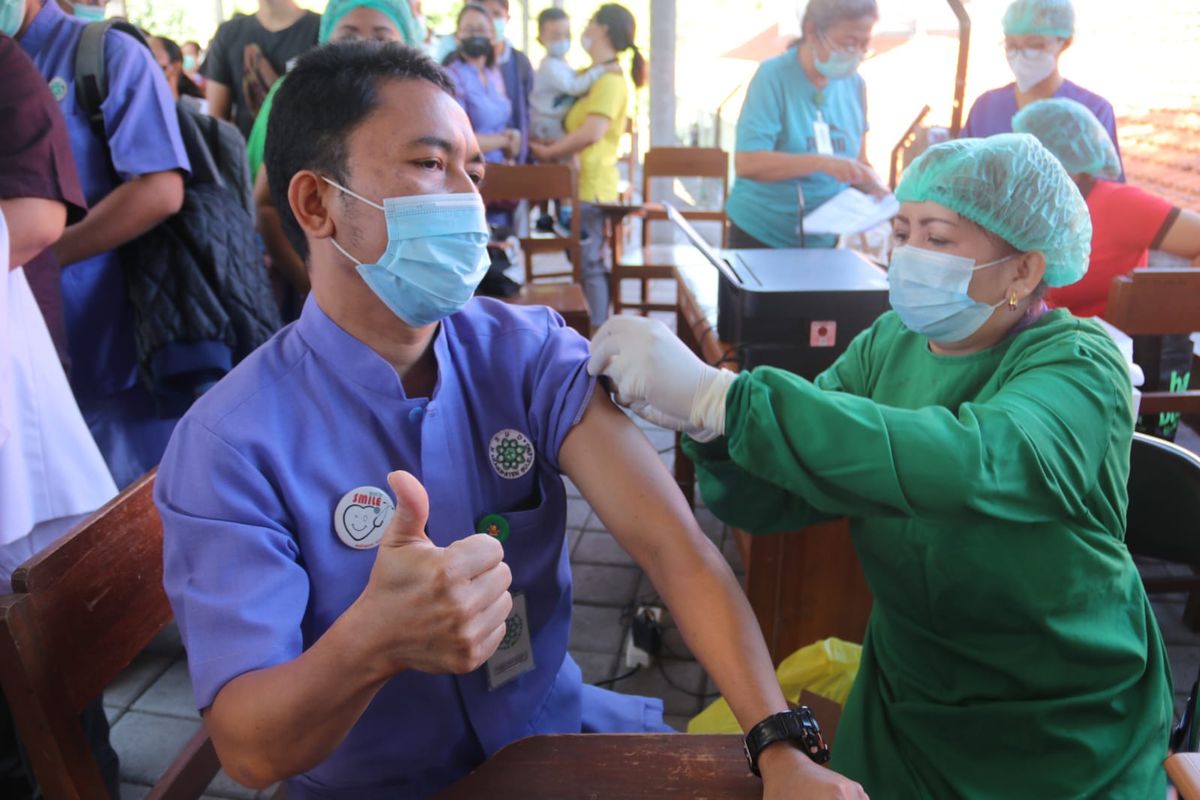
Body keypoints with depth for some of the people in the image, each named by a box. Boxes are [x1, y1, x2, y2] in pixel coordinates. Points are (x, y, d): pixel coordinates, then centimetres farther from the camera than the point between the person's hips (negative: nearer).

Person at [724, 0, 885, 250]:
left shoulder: (854, 84, 2)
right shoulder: (774, 76, -15)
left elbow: (857, 161, 10)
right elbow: (747, 163, -25)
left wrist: (876, 189, -11)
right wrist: (823, 163, -33)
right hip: (761, 236, -5)